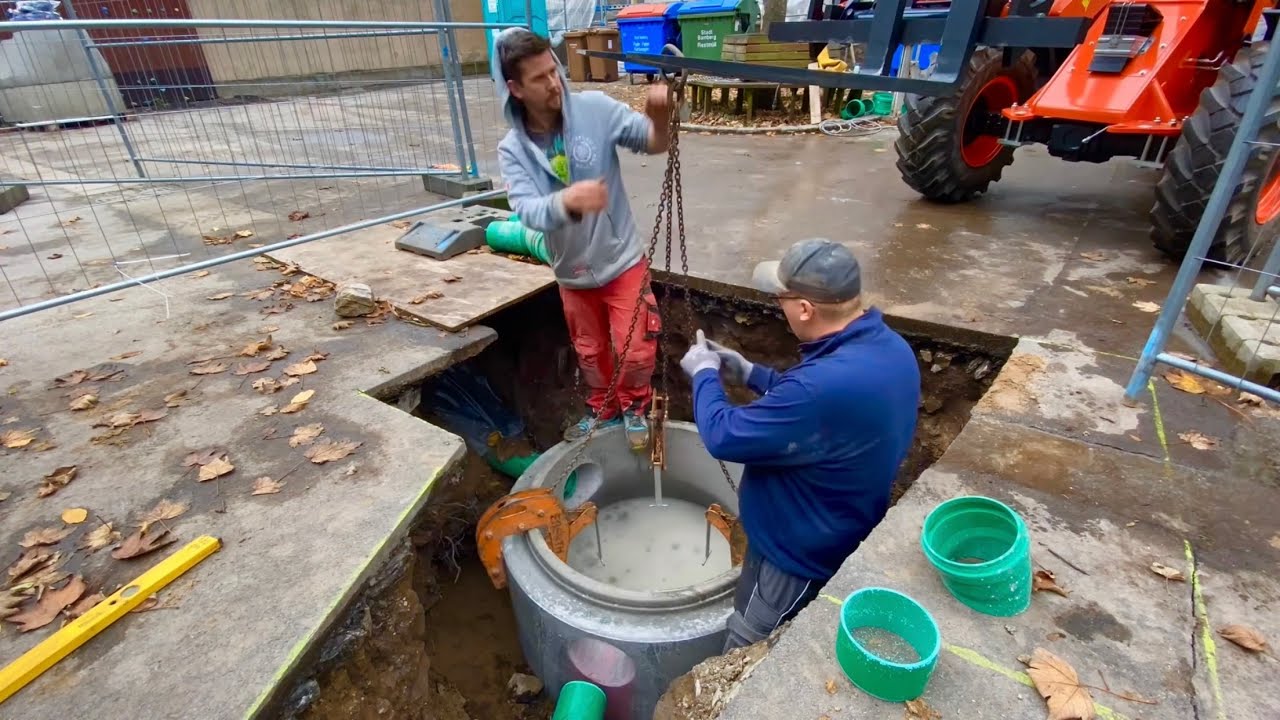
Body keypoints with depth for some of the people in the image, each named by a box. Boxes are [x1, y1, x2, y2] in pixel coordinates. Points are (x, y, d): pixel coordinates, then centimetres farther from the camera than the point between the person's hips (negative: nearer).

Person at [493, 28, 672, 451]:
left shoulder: (595, 109, -13)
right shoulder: (512, 149, -11)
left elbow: (654, 143, -15)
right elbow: (527, 210, -25)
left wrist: (660, 117, -39)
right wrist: (567, 200, -47)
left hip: (622, 260, -2)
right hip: (572, 272, 2)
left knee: (635, 349, 2)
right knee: (590, 352, 19)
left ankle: (634, 408, 32)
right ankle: (602, 410, 44)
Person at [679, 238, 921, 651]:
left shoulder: (829, 383, -40)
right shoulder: (890, 347, -8)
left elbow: (724, 437, -27)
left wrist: (704, 374, -10)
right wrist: (749, 373, 5)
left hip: (799, 556, -9)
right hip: (841, 539, 9)